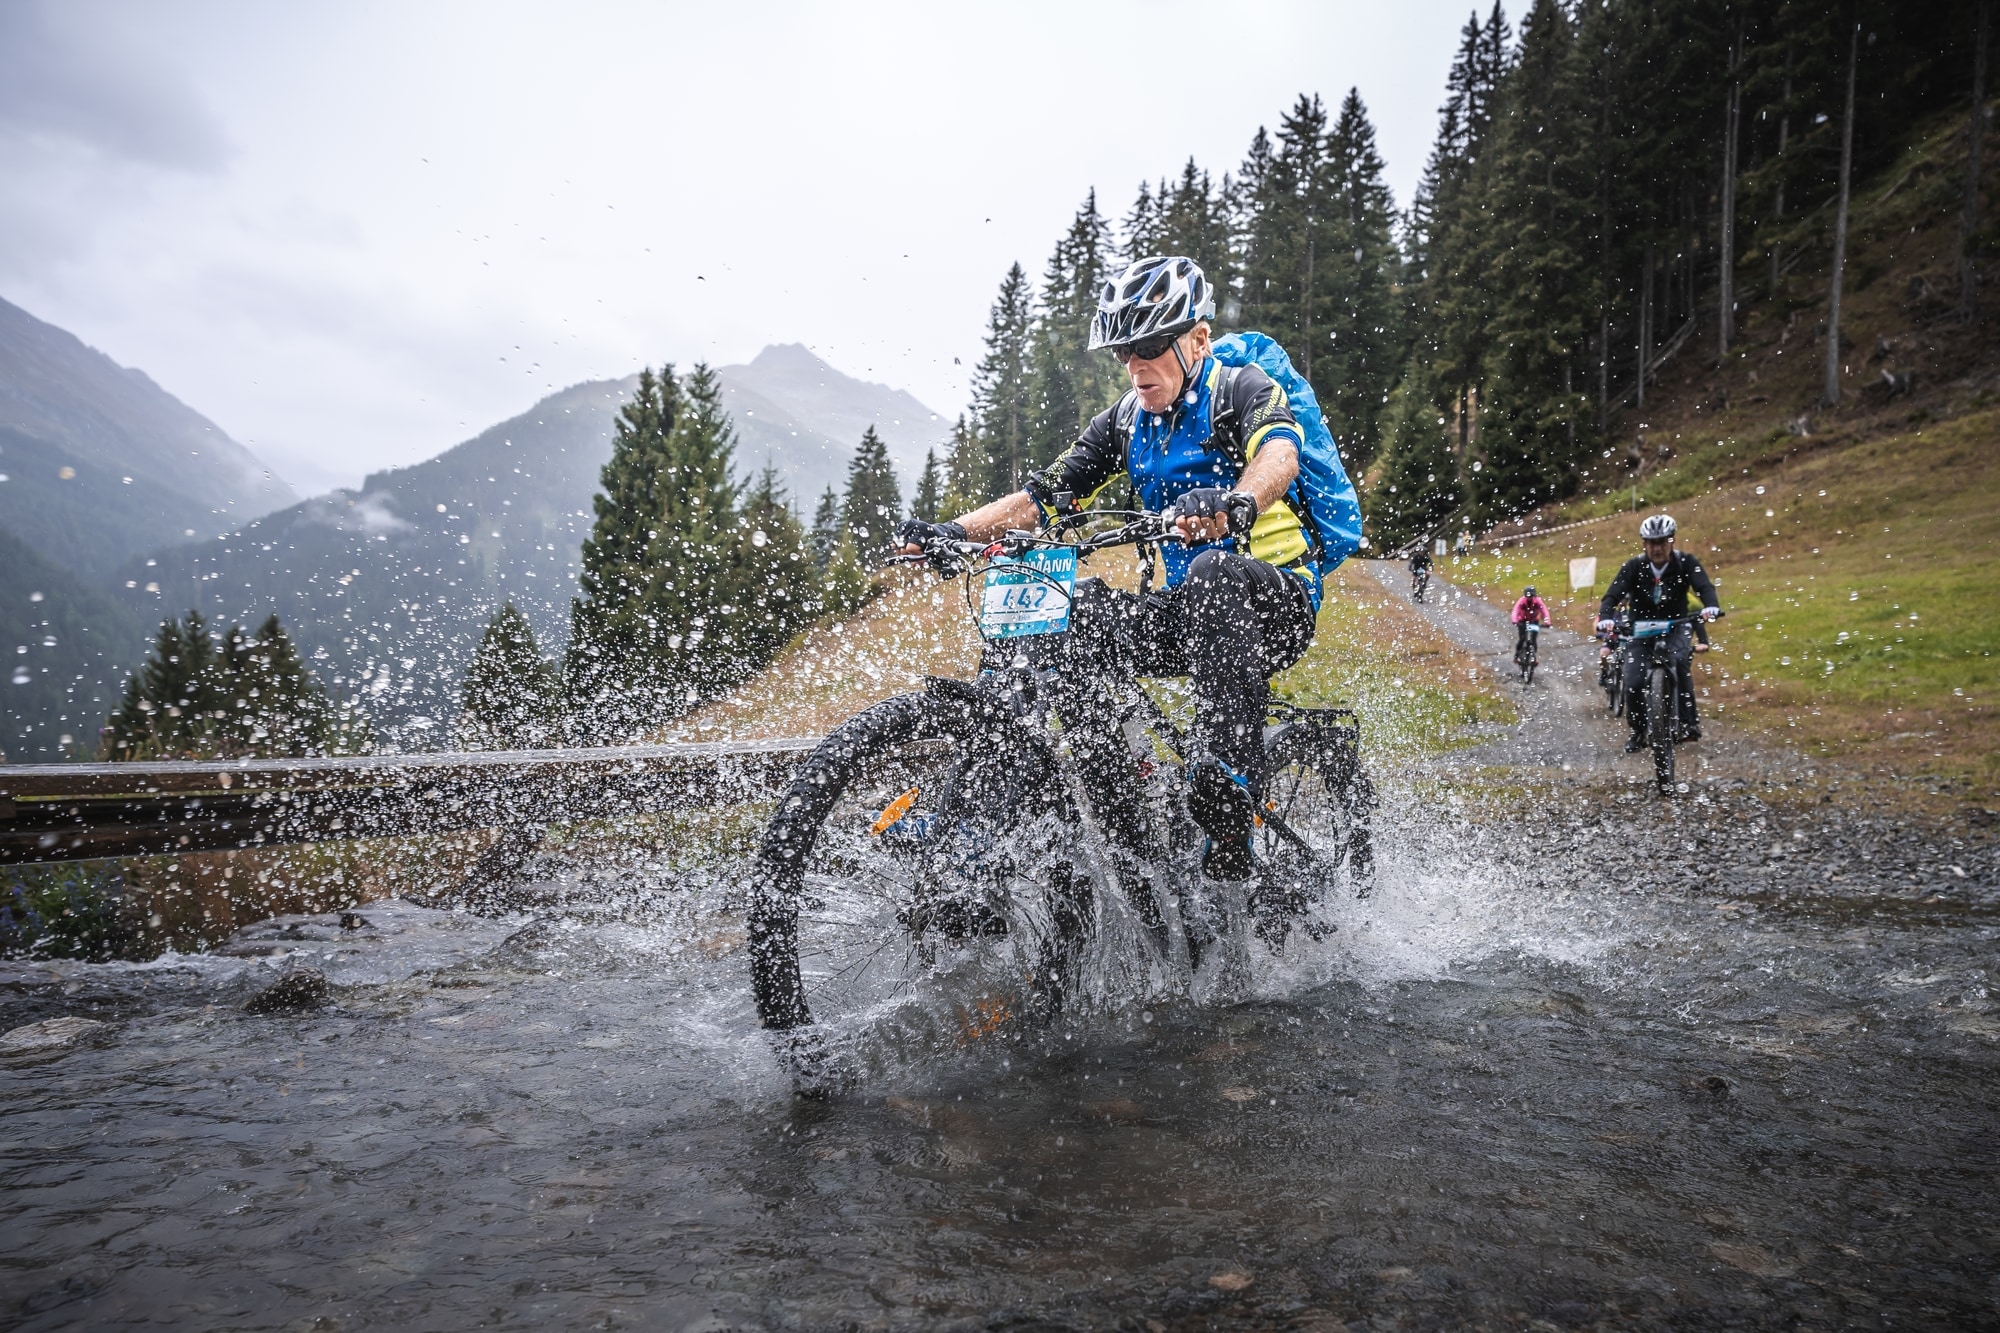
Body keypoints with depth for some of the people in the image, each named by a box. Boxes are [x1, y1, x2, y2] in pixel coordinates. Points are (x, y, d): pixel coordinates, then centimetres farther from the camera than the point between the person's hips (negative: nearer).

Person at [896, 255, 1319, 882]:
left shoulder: (1242, 389, -7)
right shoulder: (1125, 421, 10)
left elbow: (1280, 455, -30)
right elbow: (1042, 496, 4)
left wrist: (1234, 504, -54)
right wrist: (953, 532, -12)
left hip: (1279, 602, -5)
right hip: (1186, 612, 6)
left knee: (1215, 573, -38)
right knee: (1064, 618, -18)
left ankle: (1229, 811, -40)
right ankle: (1127, 842, -19)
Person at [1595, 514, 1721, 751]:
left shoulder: (1685, 563, -12)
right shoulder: (1634, 566, -12)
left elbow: (1704, 587, -24)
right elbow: (1612, 595, -21)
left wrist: (1711, 606, -47)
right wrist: (1606, 618, -42)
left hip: (1675, 627, -1)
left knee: (1679, 662, -31)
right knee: (1633, 684, -13)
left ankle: (1690, 723, -22)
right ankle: (1638, 733, 9)